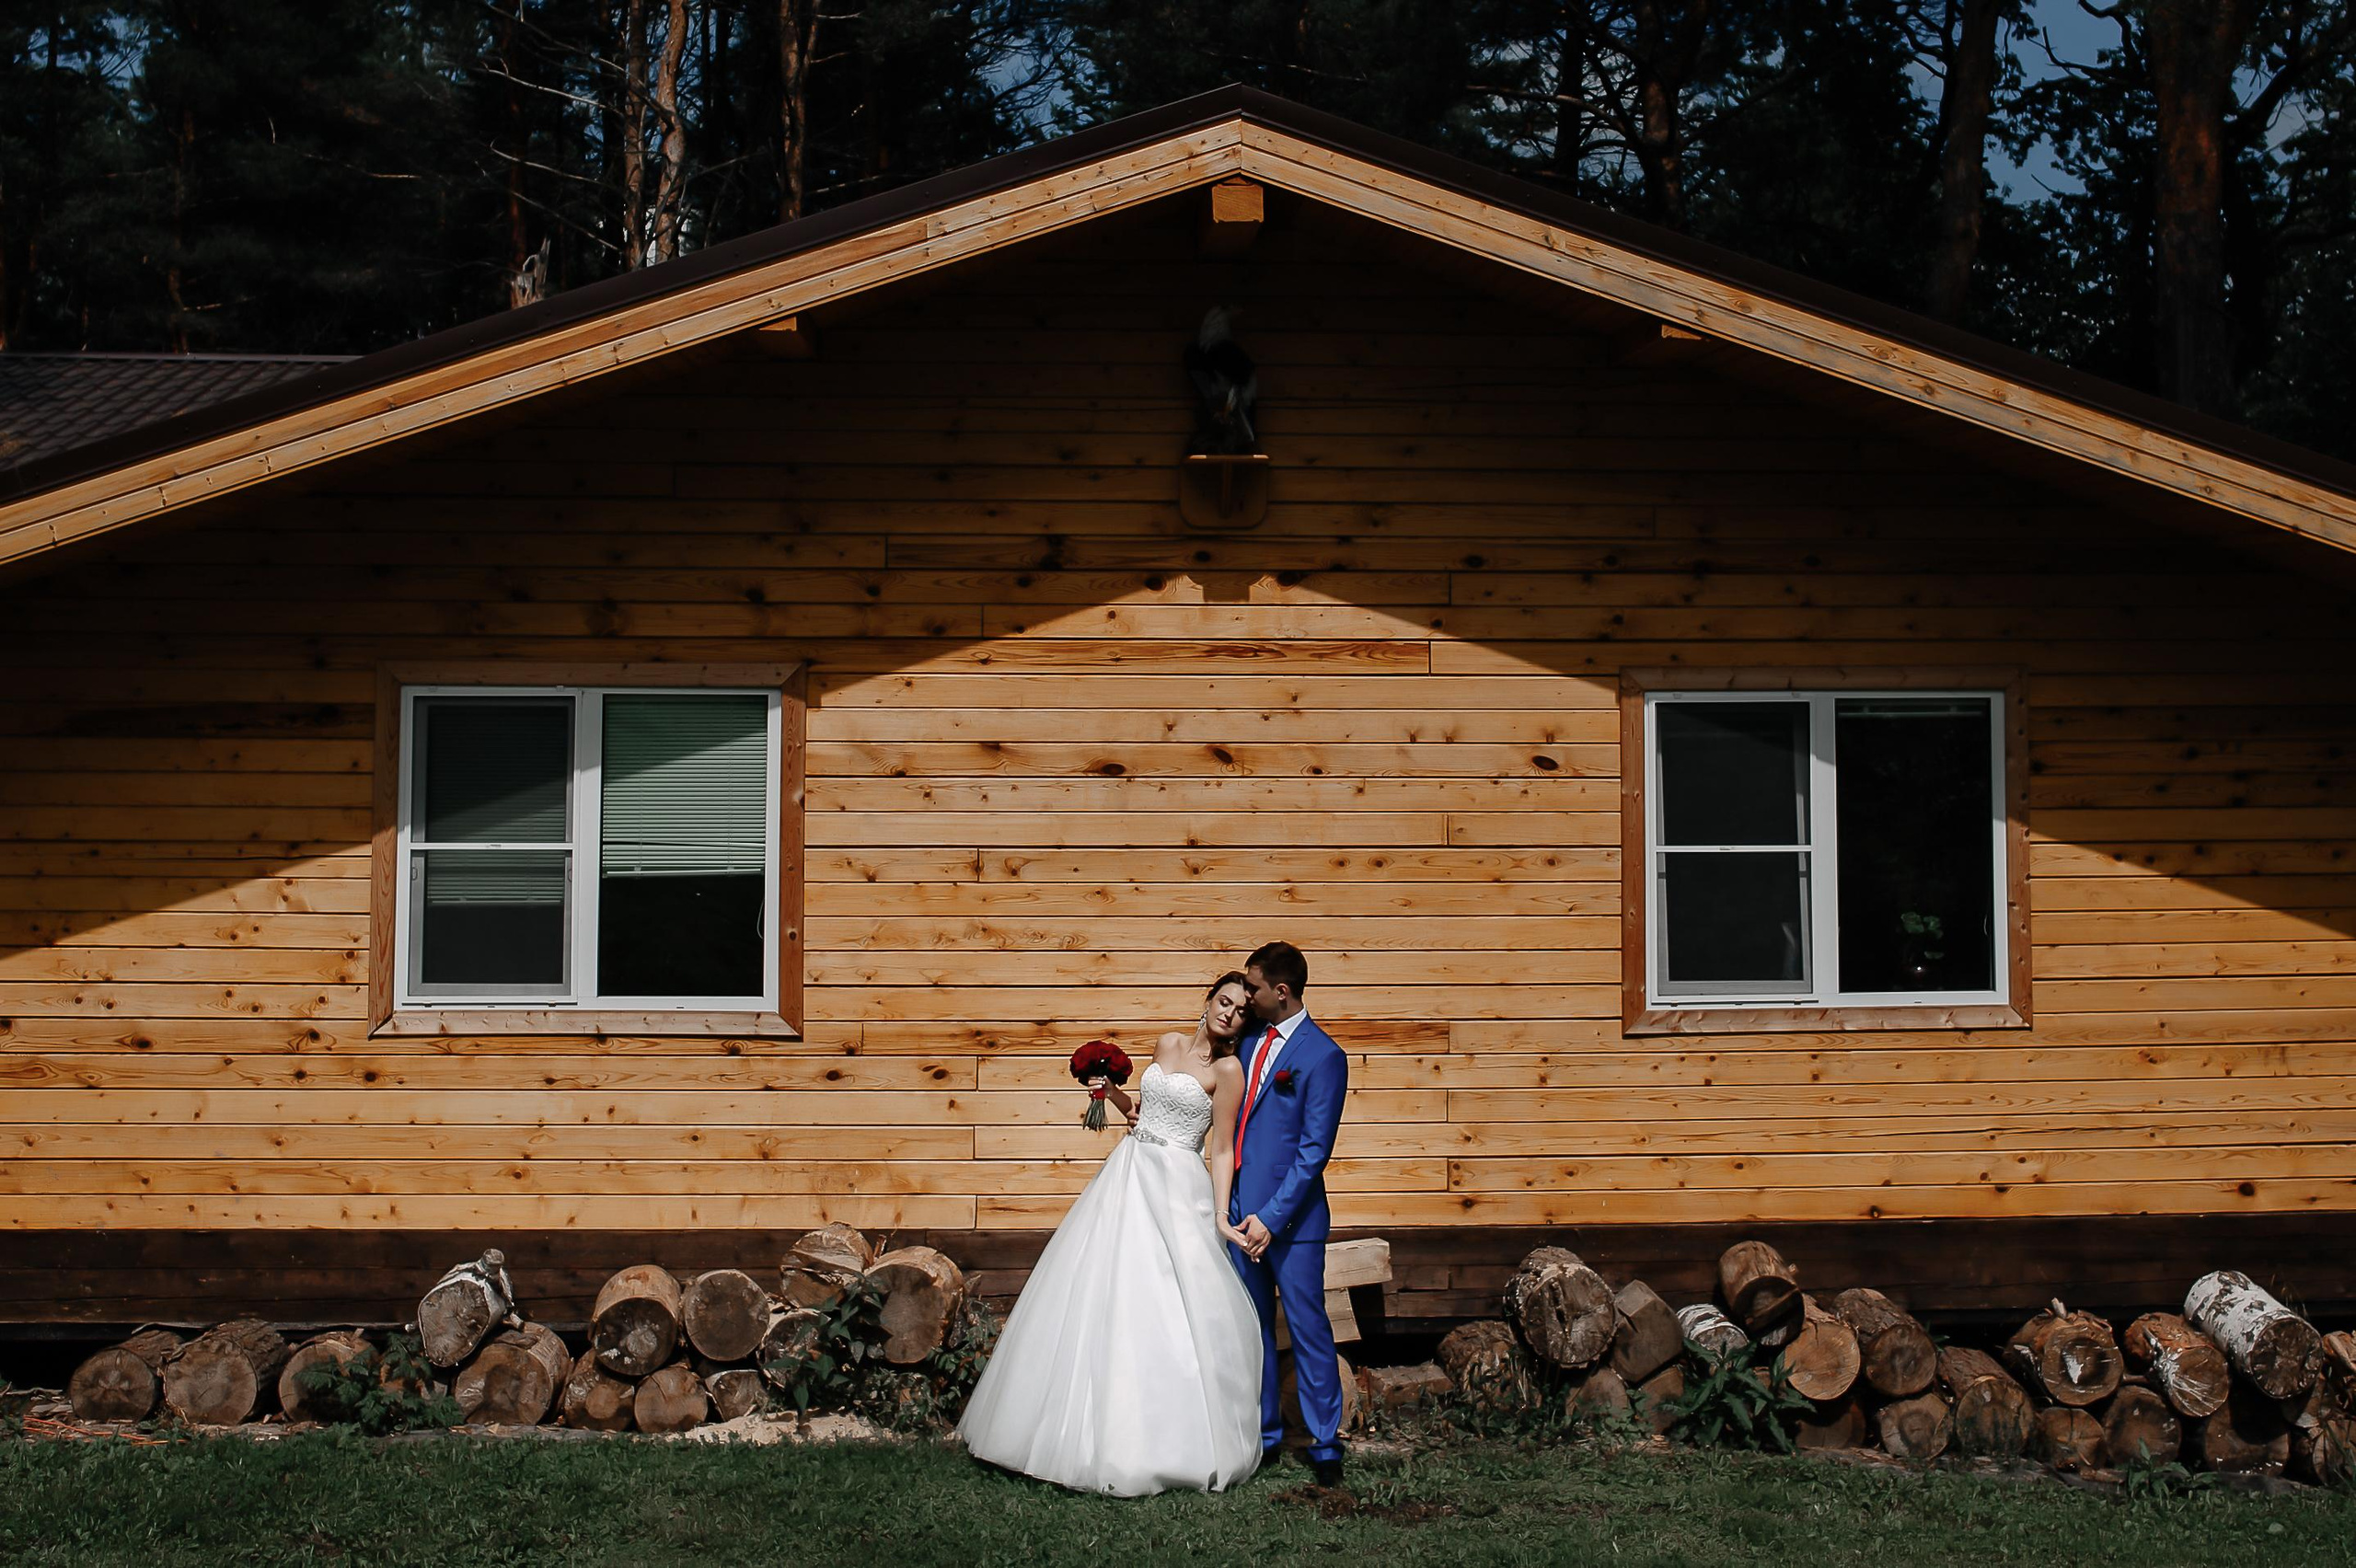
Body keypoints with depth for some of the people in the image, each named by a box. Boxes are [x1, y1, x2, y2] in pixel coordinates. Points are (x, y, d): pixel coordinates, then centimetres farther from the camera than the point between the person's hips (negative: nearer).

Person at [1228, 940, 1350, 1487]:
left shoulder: (1322, 1056, -11)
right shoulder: (1251, 1042, 11)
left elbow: (1314, 1150, -14)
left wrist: (1272, 1218, -17)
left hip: (1291, 1216, -7)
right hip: (1241, 1211, 7)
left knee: (1308, 1328, -1)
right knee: (1252, 1325, 13)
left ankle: (1325, 1445, 7)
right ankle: (1263, 1435, 24)